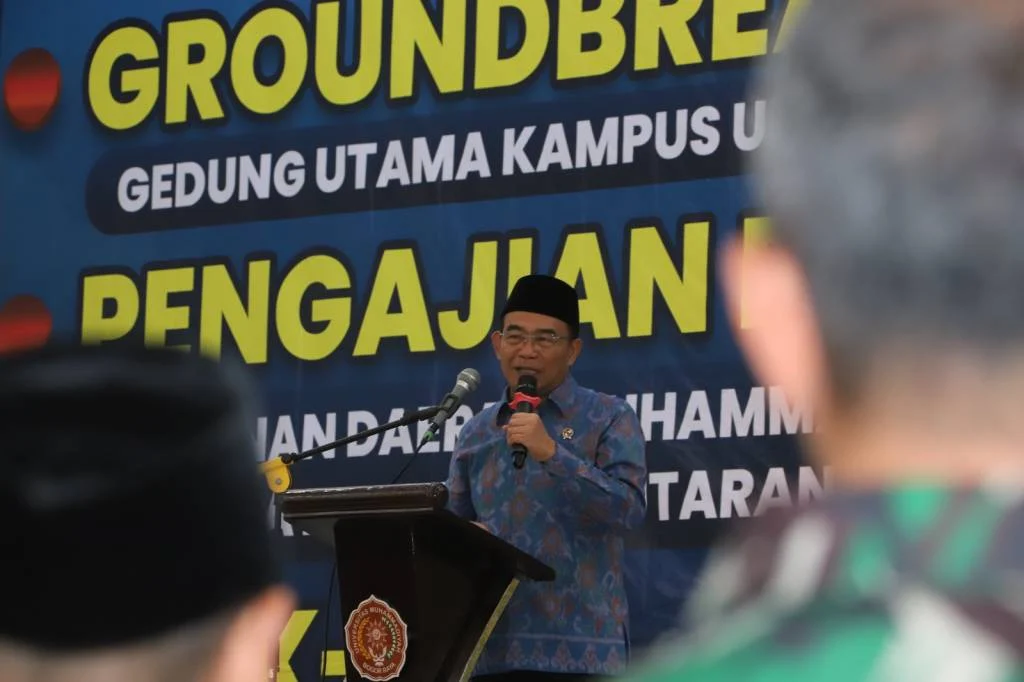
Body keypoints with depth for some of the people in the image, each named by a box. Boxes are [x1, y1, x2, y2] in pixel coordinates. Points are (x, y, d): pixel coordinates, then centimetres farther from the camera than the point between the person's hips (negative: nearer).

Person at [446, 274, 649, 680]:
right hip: (491, 648, 4)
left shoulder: (609, 419, 4)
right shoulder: (476, 433, 17)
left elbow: (629, 509, -10)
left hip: (578, 649, -4)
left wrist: (552, 454, -18)